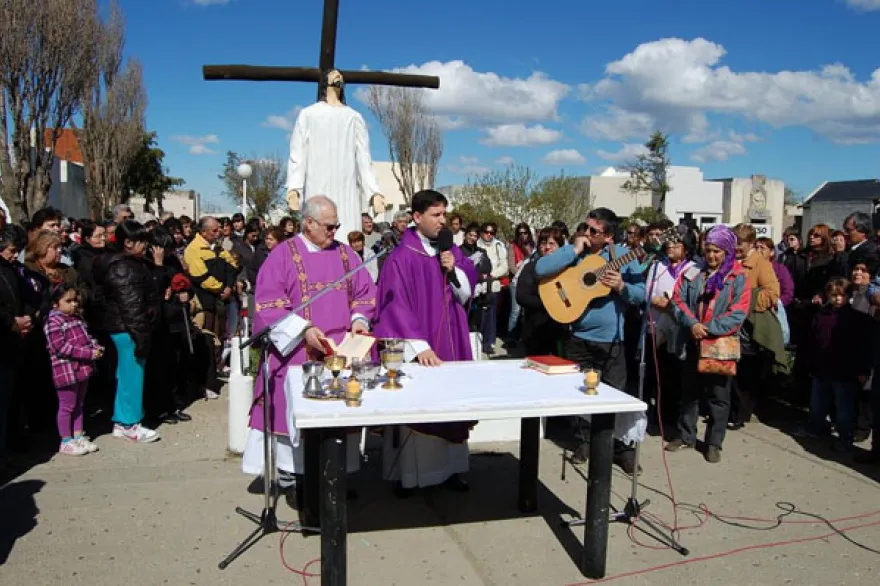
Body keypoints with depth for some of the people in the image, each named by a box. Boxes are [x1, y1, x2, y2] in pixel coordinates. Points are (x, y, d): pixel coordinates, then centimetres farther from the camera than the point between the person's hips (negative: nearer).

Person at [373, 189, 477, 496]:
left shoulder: (452, 252, 8)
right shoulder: (402, 258, -11)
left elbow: (466, 295, 10)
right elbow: (397, 307, -16)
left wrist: (454, 270, -10)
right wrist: (420, 346, -24)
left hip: (450, 342, 6)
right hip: (418, 349, -6)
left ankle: (448, 467, 22)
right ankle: (408, 473, 15)